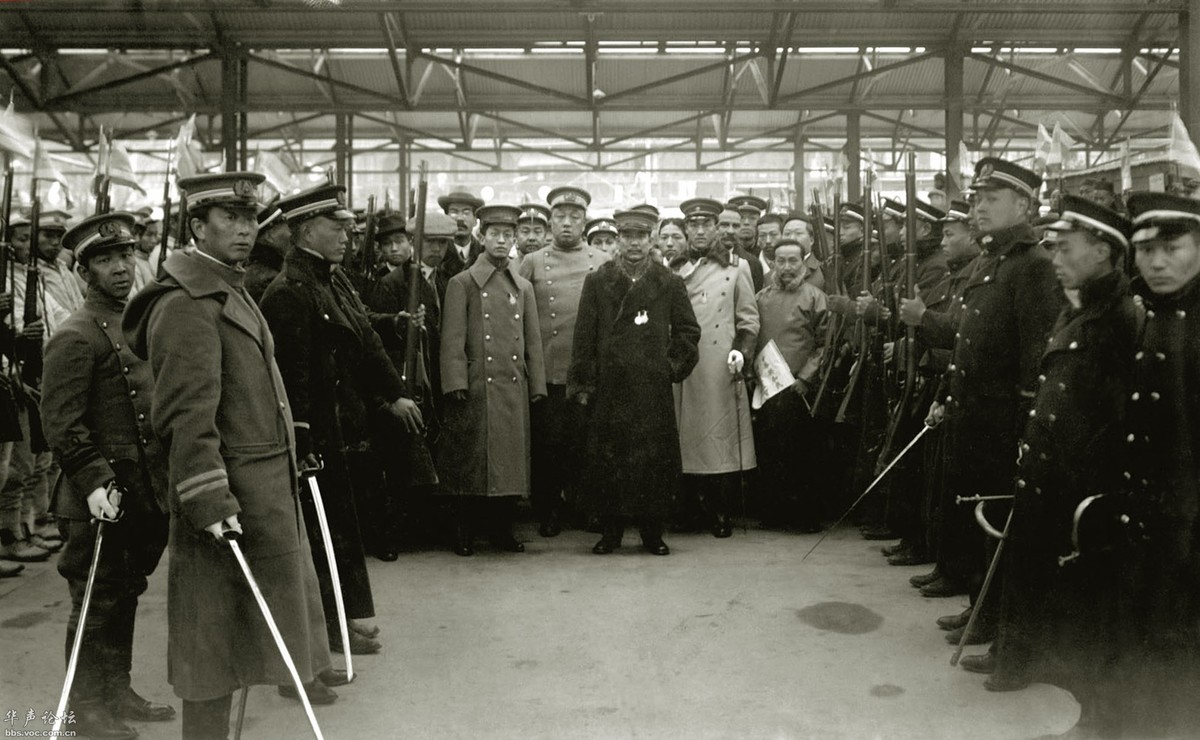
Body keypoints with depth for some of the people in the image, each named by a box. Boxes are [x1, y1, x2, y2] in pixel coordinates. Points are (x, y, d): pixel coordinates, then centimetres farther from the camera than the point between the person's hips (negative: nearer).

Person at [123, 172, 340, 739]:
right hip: (231, 494, -10)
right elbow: (187, 415, -23)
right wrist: (209, 500, -27)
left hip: (269, 485, 10)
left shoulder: (231, 293, 16)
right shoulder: (187, 304, -16)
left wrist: (289, 452, 24)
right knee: (215, 631, 0)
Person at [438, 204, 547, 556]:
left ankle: (502, 529, 20)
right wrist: (457, 385, -12)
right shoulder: (462, 284, 3)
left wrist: (537, 387, 8)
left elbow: (533, 343, 15)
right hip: (476, 390, -4)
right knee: (470, 463, 0)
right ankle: (464, 534, 12)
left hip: (514, 390, 4)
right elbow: (452, 341, -4)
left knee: (510, 459, 7)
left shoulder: (523, 288, 15)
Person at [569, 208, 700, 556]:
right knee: (607, 459, 1)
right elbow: (584, 335, 4)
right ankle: (610, 530, 13)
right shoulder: (597, 282, 7)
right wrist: (581, 383, 0)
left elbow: (689, 330, 13)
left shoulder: (669, 283, 8)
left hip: (654, 388, 0)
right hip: (609, 388, 0)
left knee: (655, 458, 1)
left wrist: (673, 366, 3)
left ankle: (652, 532, 13)